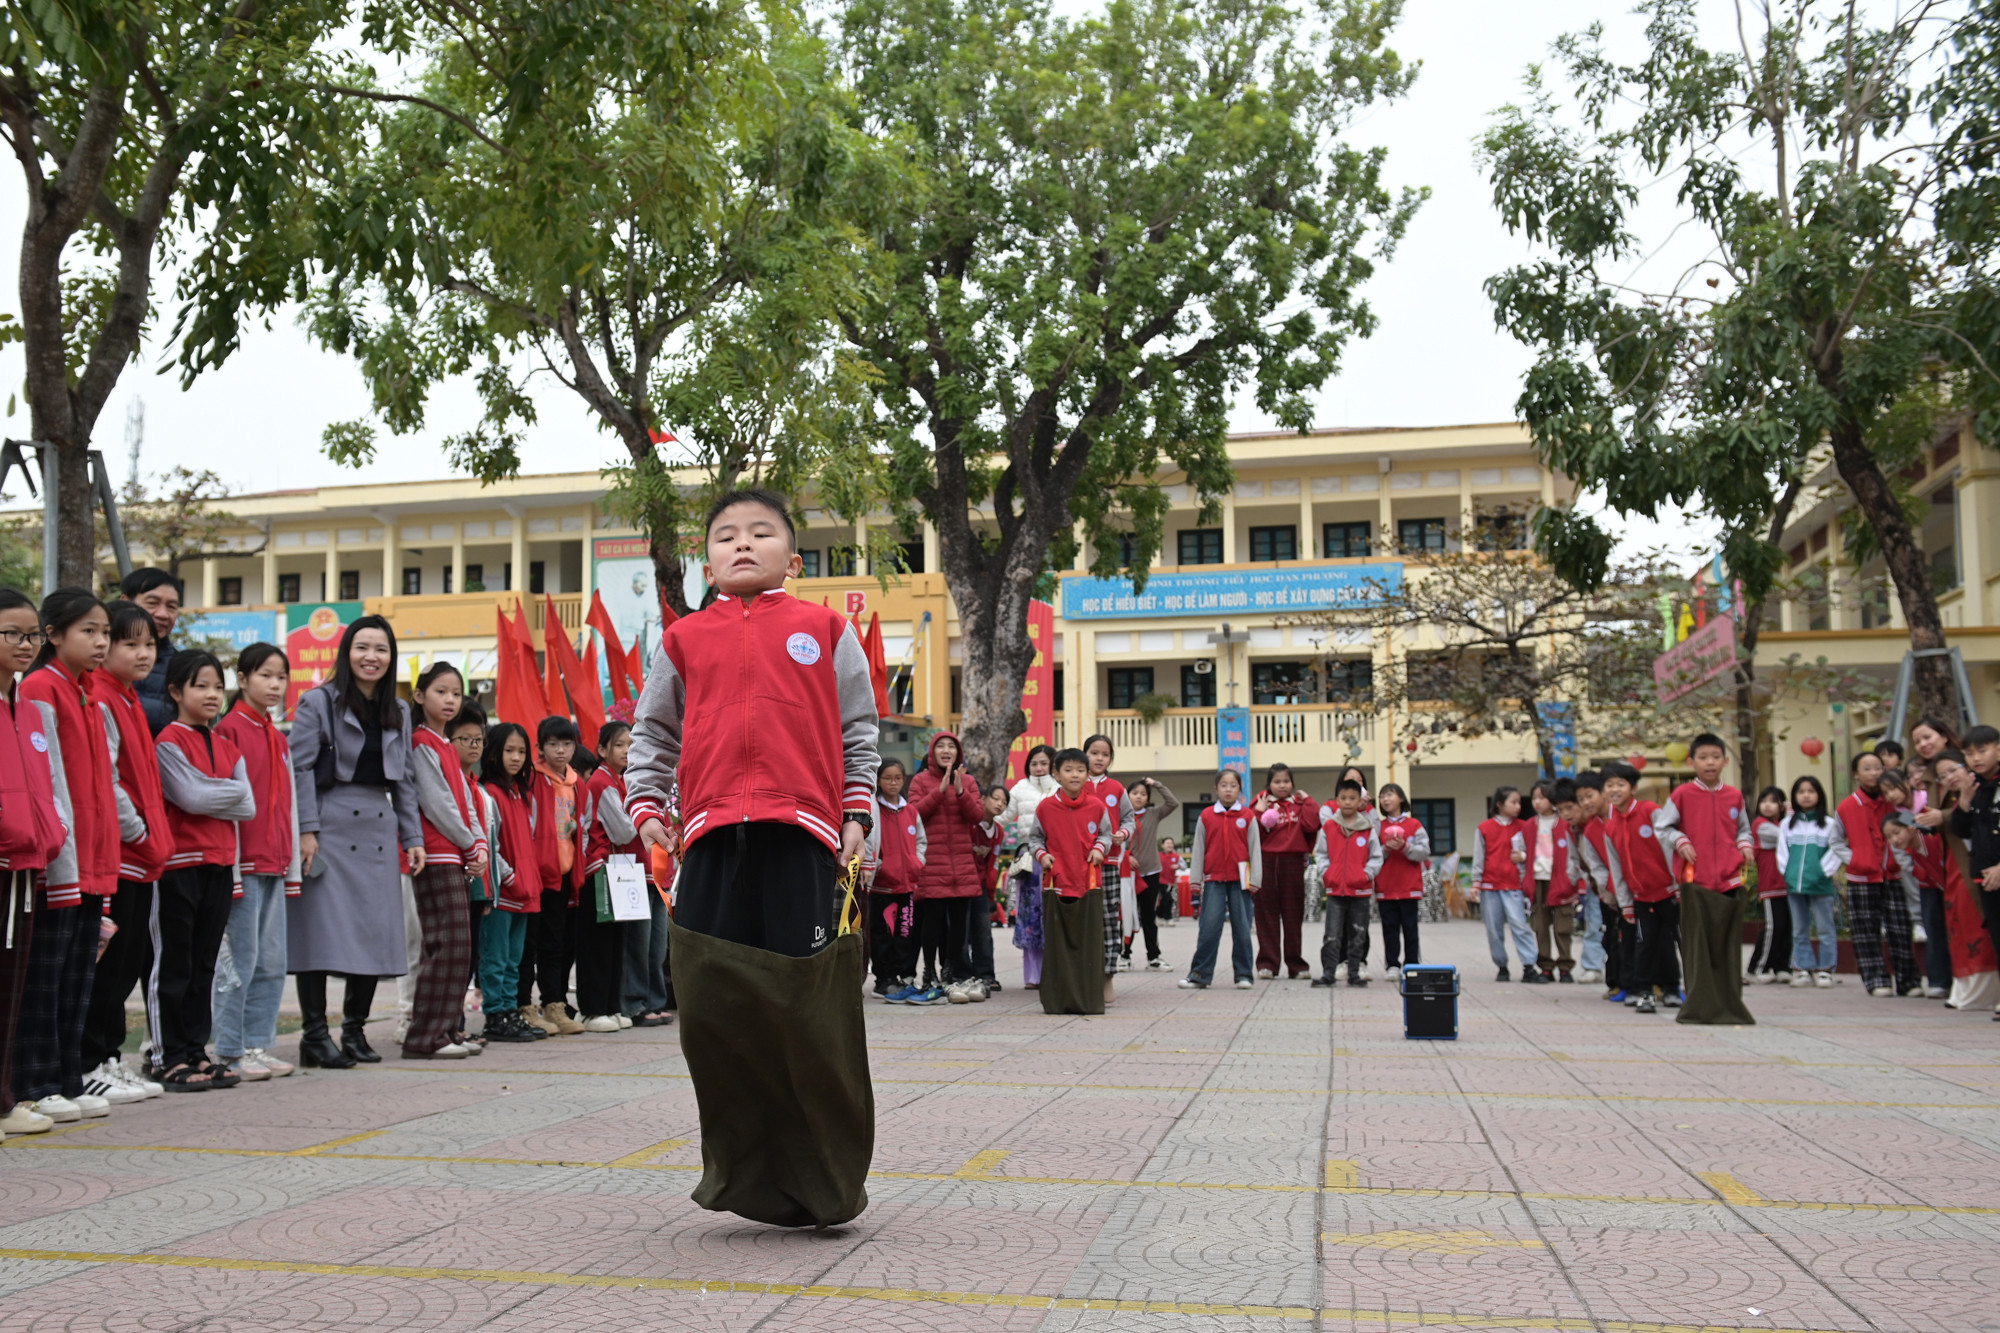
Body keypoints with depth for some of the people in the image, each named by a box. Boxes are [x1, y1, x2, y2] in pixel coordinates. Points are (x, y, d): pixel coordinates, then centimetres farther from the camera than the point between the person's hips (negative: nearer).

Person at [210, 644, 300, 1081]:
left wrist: (291, 865, 16)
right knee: (240, 960, -4)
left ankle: (258, 1046, 17)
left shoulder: (278, 738, 17)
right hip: (243, 865, -8)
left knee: (272, 962, 9)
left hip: (274, 865, 8)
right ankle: (230, 1053, 4)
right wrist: (227, 867, -15)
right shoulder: (229, 730, -6)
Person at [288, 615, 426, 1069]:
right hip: (330, 826, -5)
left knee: (376, 931, 4)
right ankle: (315, 1035, 2)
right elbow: (301, 768, -6)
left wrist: (413, 837, 11)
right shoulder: (318, 702, 0)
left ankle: (355, 1030, 16)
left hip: (378, 828, 5)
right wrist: (306, 829, -14)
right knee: (323, 928, -6)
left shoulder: (398, 711, 16)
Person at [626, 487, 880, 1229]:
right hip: (714, 836, 2)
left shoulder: (825, 631, 11)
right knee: (710, 1002, 0)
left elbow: (859, 732, 12)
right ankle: (743, 1171, 18)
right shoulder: (684, 640, 16)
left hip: (801, 832, -2)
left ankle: (825, 1185, 15)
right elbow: (652, 733, 21)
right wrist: (646, 805, 9)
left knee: (812, 1012, -2)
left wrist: (858, 815, 5)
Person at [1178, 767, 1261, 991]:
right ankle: (1200, 974, -1)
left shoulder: (1247, 817, 3)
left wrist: (1254, 879, 0)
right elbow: (1198, 849, 7)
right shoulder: (1206, 816, 4)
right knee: (1209, 926, -4)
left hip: (1240, 880, 0)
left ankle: (1243, 974, 11)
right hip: (1214, 879, 0)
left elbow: (1255, 848, 4)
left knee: (1242, 928, 4)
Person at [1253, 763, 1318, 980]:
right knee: (1267, 914, 1)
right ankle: (1267, 963, 4)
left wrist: (1308, 801, -4)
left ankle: (1296, 964, 13)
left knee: (1293, 914, 6)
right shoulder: (1261, 803, 6)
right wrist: (1259, 813, -14)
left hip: (1293, 863, 1)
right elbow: (1254, 833, -4)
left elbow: (1311, 825, -8)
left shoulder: (1299, 803, 11)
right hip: (1266, 862, -1)